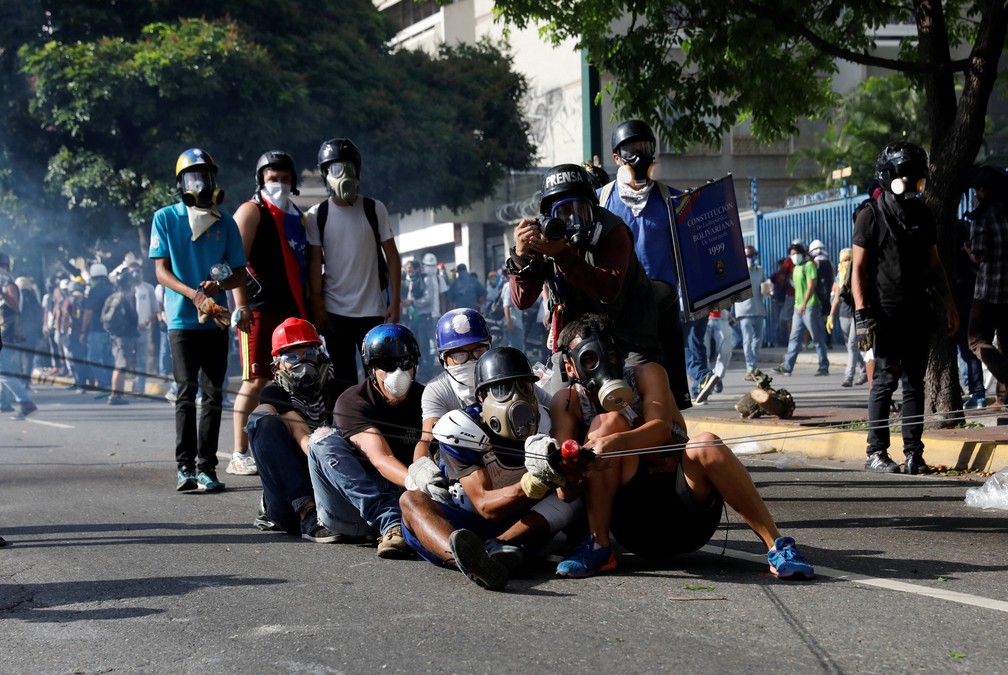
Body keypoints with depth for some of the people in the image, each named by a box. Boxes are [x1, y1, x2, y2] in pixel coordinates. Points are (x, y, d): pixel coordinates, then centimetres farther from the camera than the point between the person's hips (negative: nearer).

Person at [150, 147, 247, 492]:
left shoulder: (225, 222, 9)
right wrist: (194, 294, -19)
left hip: (216, 319, 3)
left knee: (213, 393, 2)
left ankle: (206, 467, 6)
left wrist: (219, 285, -13)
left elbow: (240, 273, 10)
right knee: (186, 391, -8)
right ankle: (185, 466, -7)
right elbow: (161, 270, -2)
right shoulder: (165, 218, 3)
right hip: (182, 318, -3)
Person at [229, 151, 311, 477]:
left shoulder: (297, 216, 21)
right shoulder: (252, 212, -2)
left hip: (292, 309, 7)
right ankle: (239, 456, -4)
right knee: (257, 380, -8)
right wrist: (241, 306, -21)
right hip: (259, 310, -7)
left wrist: (310, 307, 23)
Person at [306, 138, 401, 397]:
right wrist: (317, 306, -5)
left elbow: (391, 256, 3)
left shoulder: (374, 210, 1)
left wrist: (395, 301, -3)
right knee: (343, 381, 4)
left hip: (372, 308, 0)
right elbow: (315, 262, 1)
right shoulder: (316, 216, 2)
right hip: (335, 310, 1)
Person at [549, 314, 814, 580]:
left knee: (705, 444, -30)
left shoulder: (647, 375, 4)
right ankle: (598, 546, -22)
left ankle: (776, 545, -26)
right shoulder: (568, 402, 5)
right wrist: (571, 466, -32)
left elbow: (660, 429, -16)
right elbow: (567, 491, -7)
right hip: (633, 525, 0)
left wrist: (617, 442, -37)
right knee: (608, 422, -20)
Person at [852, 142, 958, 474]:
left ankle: (914, 453, 8)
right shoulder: (871, 214, -4)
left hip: (918, 312, 6)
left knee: (914, 383, 5)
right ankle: (876, 453, 1)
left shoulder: (922, 214, 14)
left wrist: (949, 306, 13)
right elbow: (858, 268, -7)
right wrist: (861, 313, -15)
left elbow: (934, 265, 19)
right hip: (886, 313, -6)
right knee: (885, 381, -5)